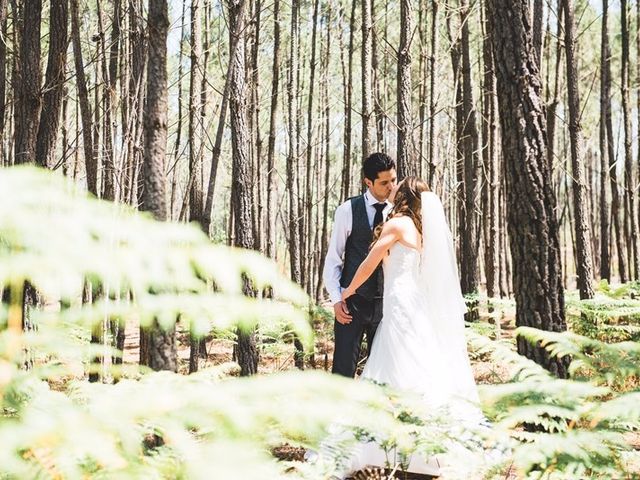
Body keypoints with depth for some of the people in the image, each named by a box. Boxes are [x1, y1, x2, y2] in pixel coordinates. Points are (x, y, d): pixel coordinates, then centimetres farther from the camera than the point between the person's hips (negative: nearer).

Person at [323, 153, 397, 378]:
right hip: (353, 301, -3)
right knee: (344, 368, -3)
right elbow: (333, 258, 0)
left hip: (386, 302, 3)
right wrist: (336, 299, -8)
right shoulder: (348, 210, -3)